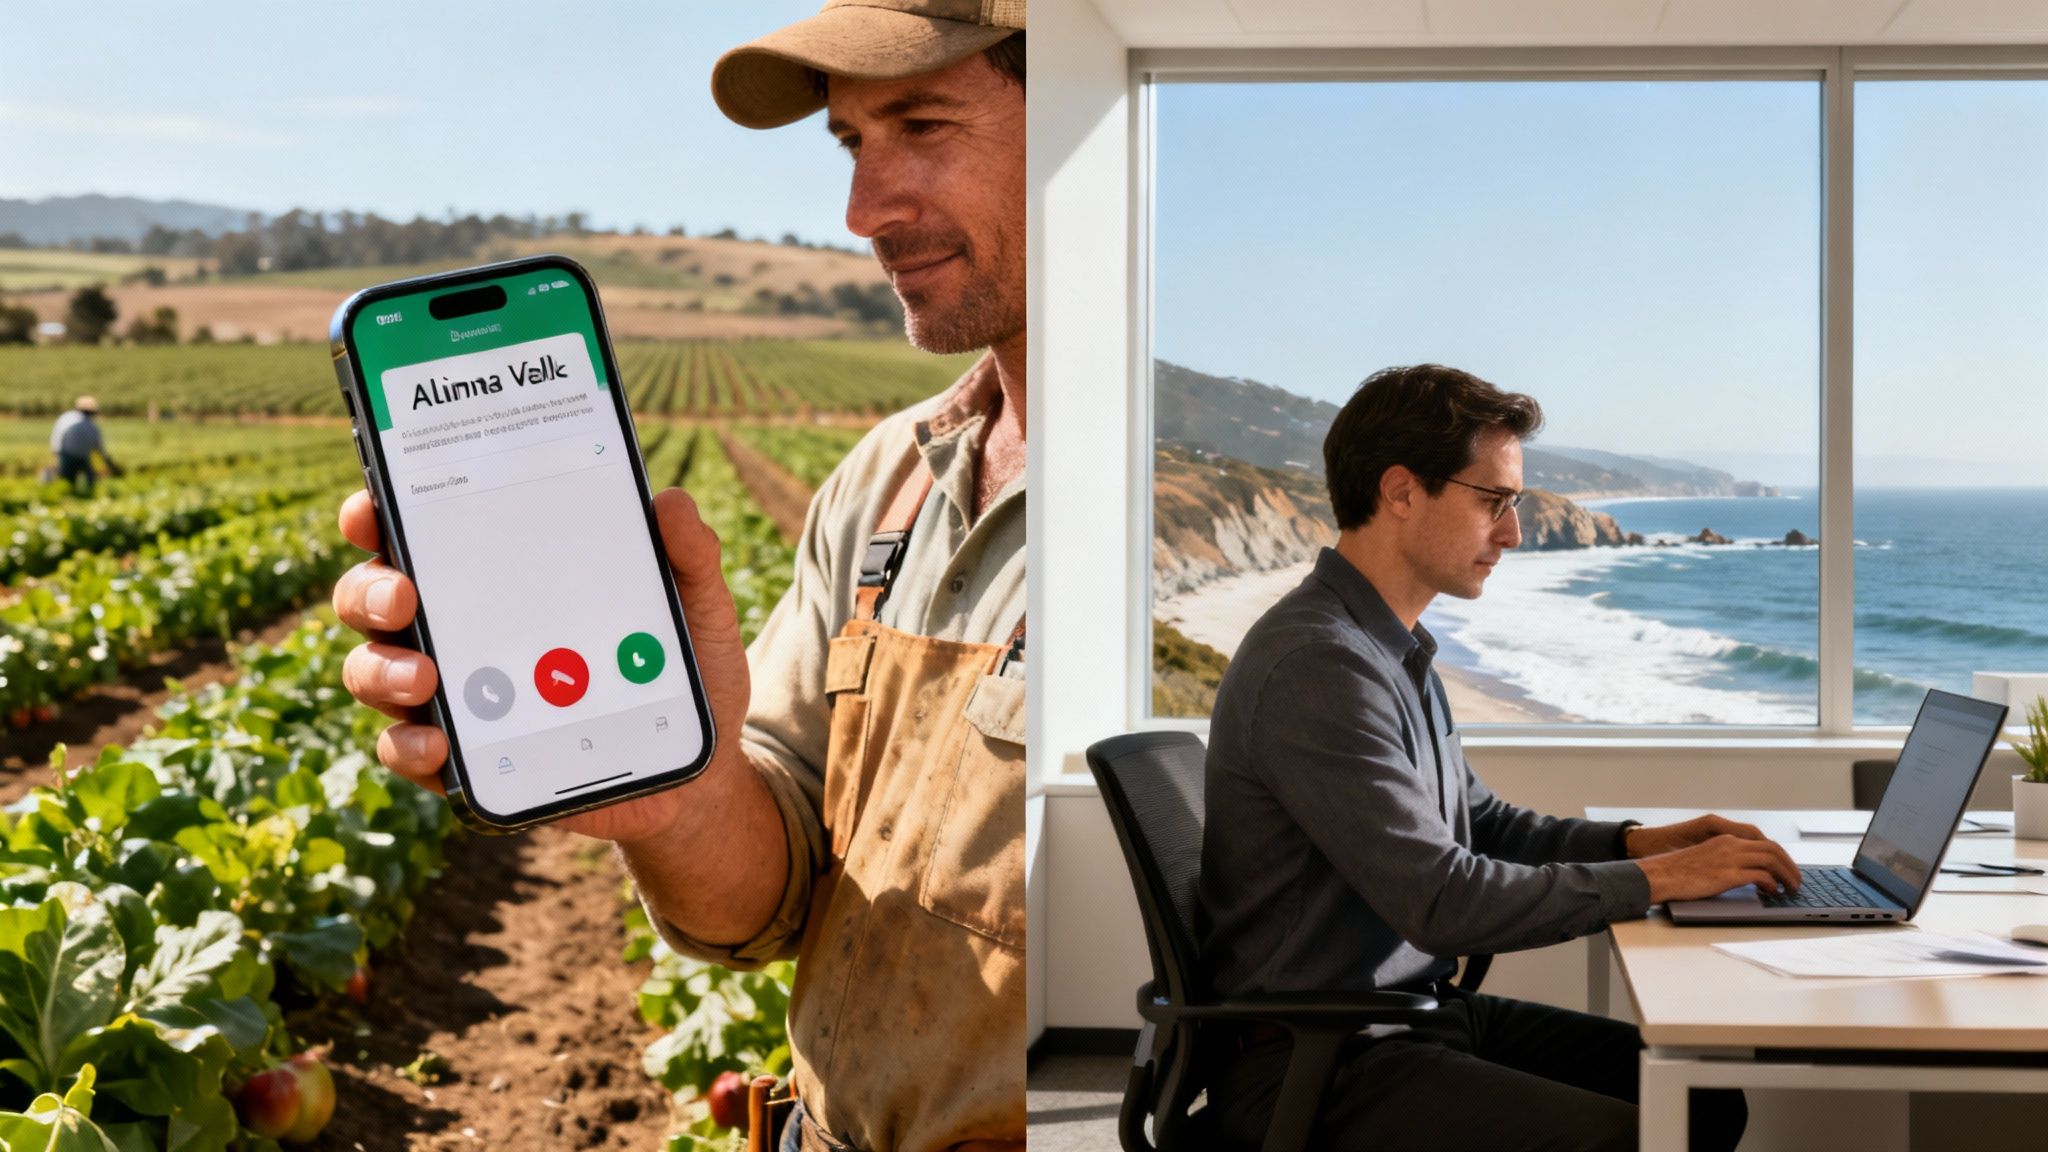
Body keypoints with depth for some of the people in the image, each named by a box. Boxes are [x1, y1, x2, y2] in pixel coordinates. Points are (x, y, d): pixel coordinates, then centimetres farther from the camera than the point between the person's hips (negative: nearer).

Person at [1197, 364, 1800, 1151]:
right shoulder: (1316, 666, -22)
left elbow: (1480, 824, 22)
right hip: (1319, 1066, -10)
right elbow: (1440, 900, -24)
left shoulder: (1397, 651, 12)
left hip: (1419, 1009, 10)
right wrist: (1652, 880, -15)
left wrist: (1637, 842, 6)